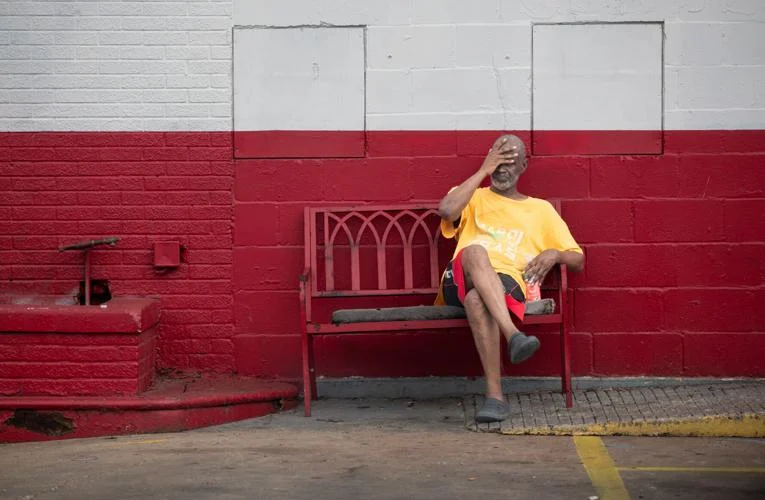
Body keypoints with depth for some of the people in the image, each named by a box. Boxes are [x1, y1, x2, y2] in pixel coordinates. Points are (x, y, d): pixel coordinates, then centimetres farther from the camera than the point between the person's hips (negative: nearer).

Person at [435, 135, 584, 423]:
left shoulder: (541, 209, 29)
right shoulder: (473, 198, 28)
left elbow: (578, 261, 24)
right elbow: (446, 210, 0)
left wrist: (555, 254, 0)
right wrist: (483, 170, 5)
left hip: (508, 283, 0)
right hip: (463, 279, 1)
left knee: (477, 298, -40)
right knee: (474, 251, -39)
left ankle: (494, 395, -47)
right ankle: (513, 335, -55)